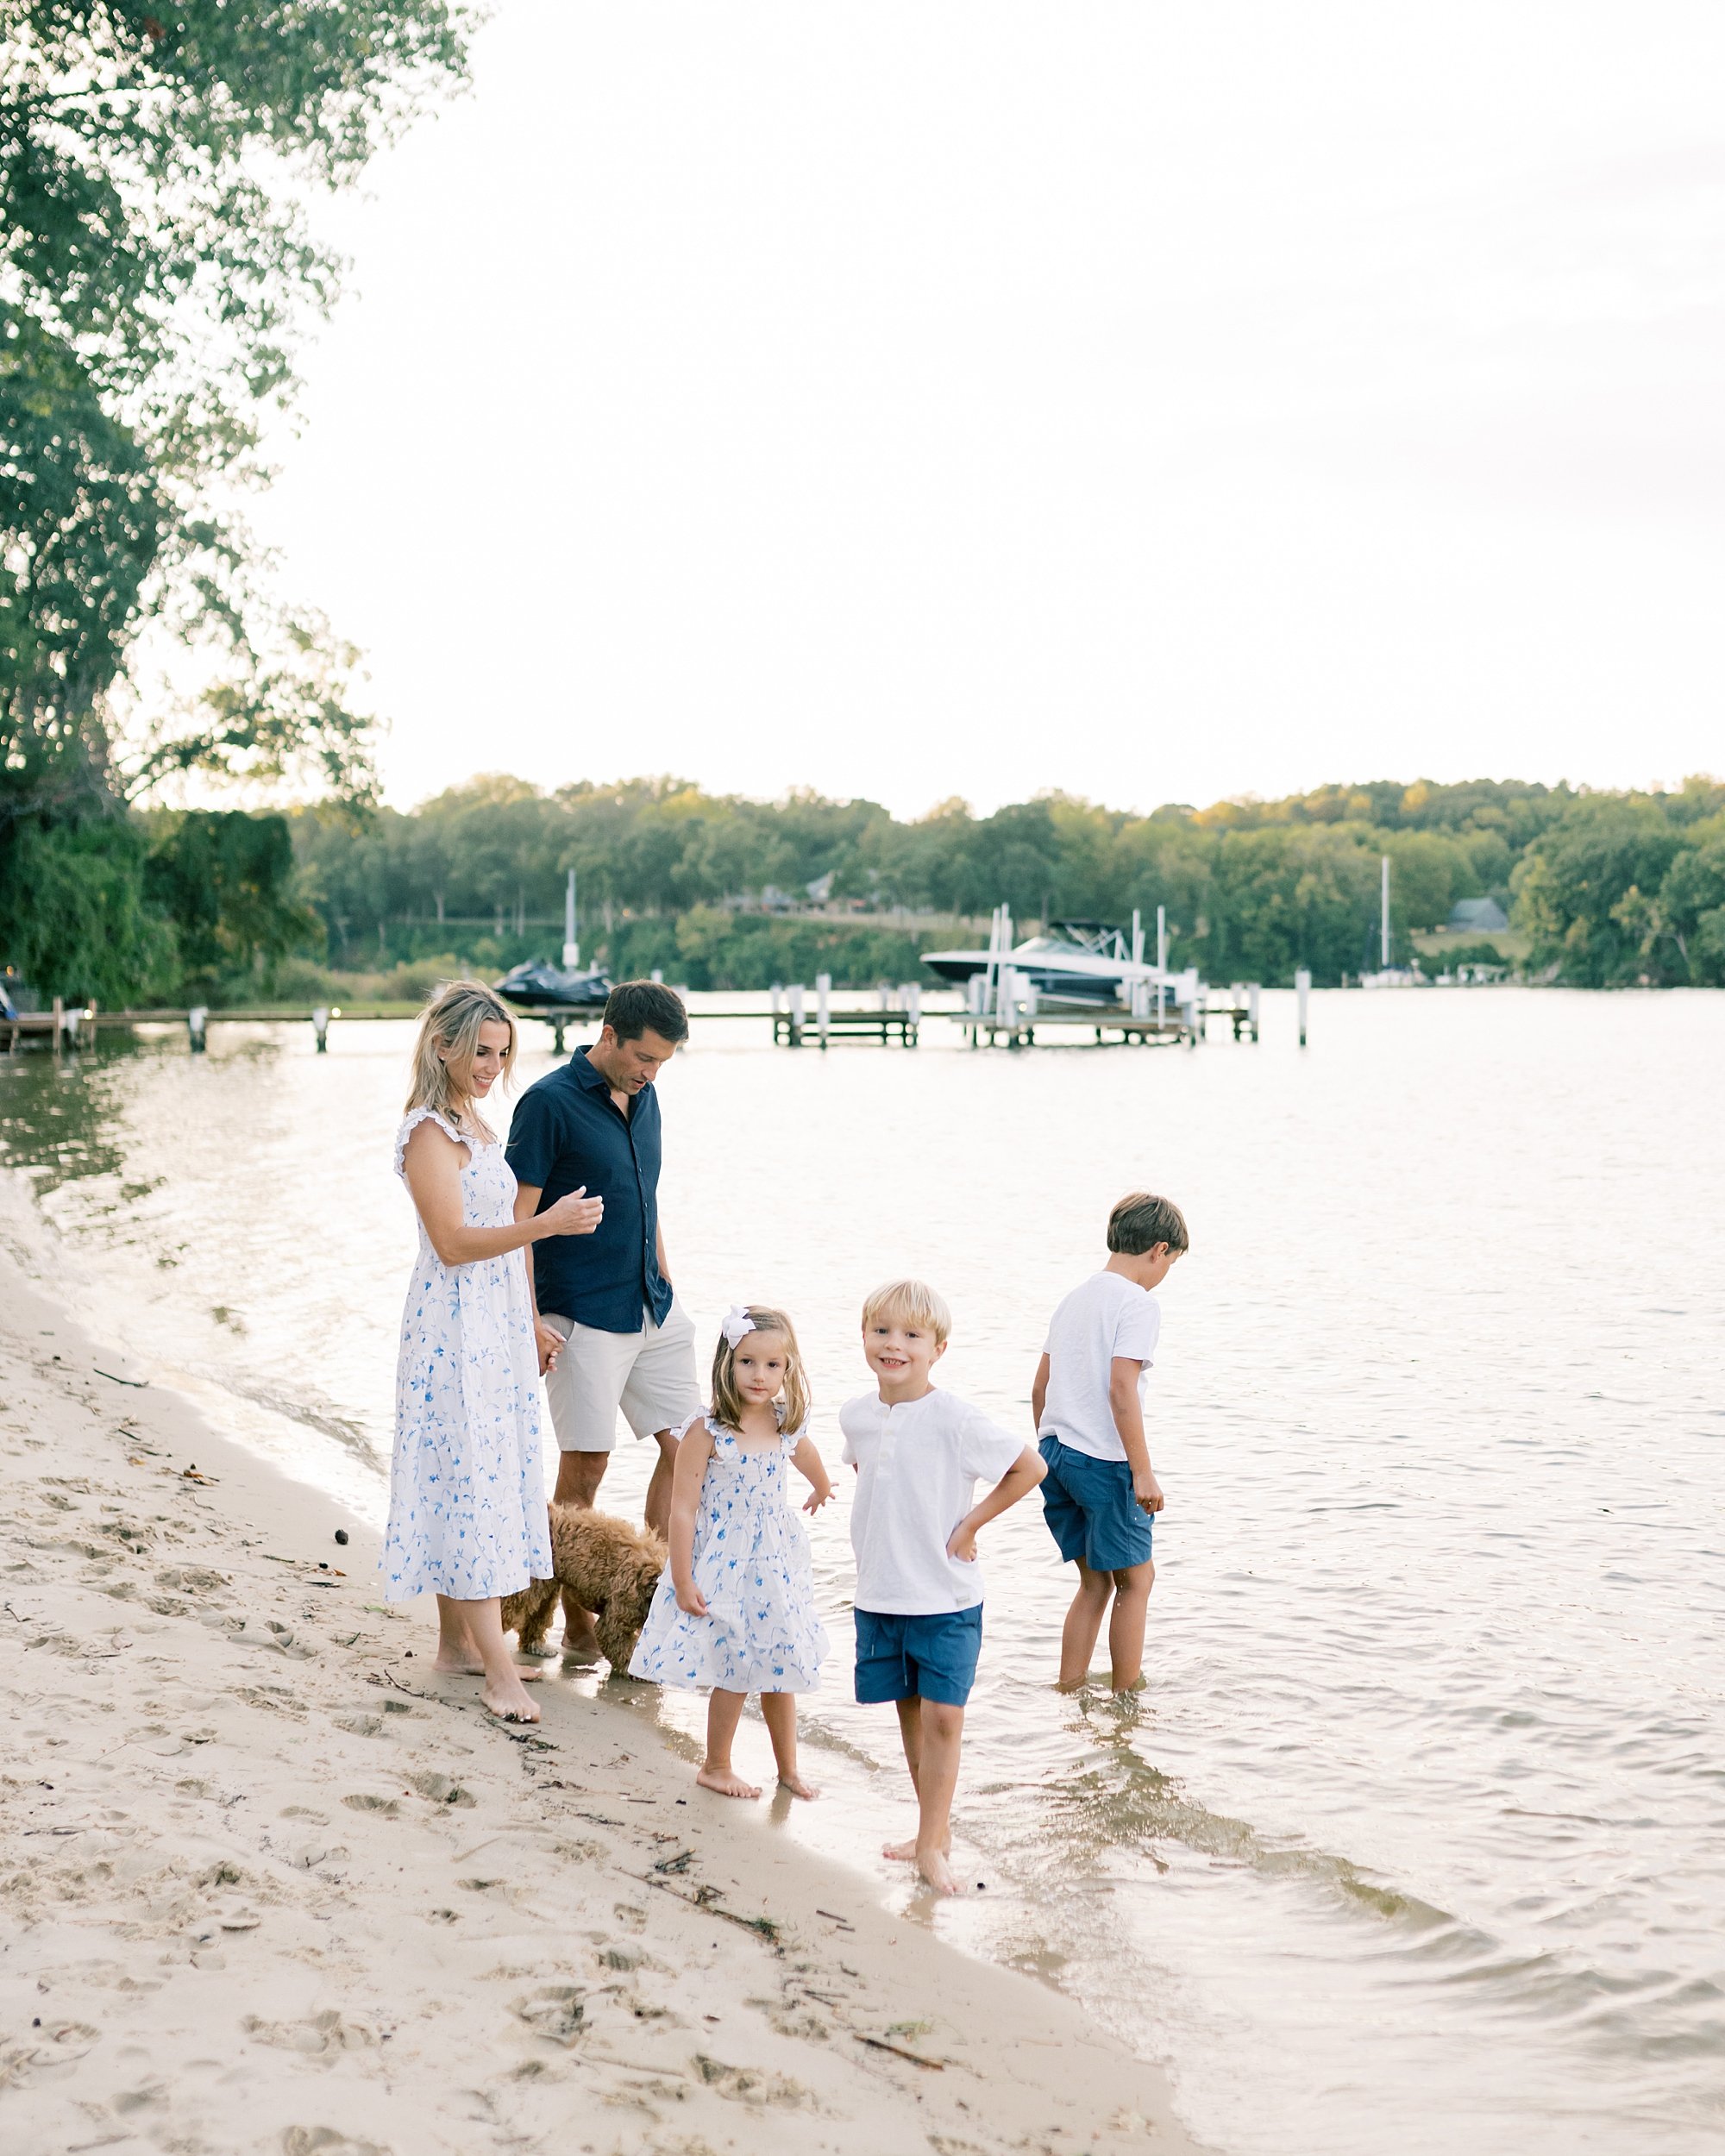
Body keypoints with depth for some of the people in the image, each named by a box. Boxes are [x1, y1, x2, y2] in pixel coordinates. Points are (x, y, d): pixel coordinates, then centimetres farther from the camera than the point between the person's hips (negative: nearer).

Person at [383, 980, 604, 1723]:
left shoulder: (475, 1125, 14)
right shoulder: (428, 1131, -14)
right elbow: (452, 1242, -21)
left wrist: (530, 1327, 22)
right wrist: (546, 1224, -30)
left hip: (497, 1324, 9)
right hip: (454, 1326, -9)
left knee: (480, 1479, 12)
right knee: (471, 1478, -7)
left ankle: (456, 1642, 21)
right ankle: (497, 1670, -6)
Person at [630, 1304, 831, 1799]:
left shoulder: (788, 1428, -2)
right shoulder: (707, 1433, -18)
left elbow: (811, 1462, 23)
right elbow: (683, 1509, -16)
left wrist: (821, 1492, 43)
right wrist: (682, 1582, -16)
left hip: (775, 1566, 5)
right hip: (723, 1566, -5)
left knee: (780, 1668, 12)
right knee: (735, 1671, 2)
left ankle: (788, 1768, 28)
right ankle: (716, 1767, 23)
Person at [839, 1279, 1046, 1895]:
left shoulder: (955, 1420, -17)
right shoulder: (855, 1415, 0)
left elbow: (1030, 1468, -12)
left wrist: (970, 1523, -11)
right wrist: (874, 1526, 9)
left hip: (946, 1597, -5)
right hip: (878, 1593, 5)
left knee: (943, 1715, -6)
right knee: (910, 1713, 13)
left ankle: (931, 1845, 3)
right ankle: (936, 1827, 26)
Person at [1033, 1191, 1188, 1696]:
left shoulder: (1075, 1298, 15)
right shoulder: (1138, 1303, -10)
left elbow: (1040, 1385, 16)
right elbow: (1121, 1390, -19)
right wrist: (1143, 1471, -17)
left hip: (1056, 1452, 8)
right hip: (1105, 1462, -8)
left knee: (1095, 1581, 16)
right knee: (1136, 1578, 7)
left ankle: (1067, 1692, 17)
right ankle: (1126, 1694, 12)